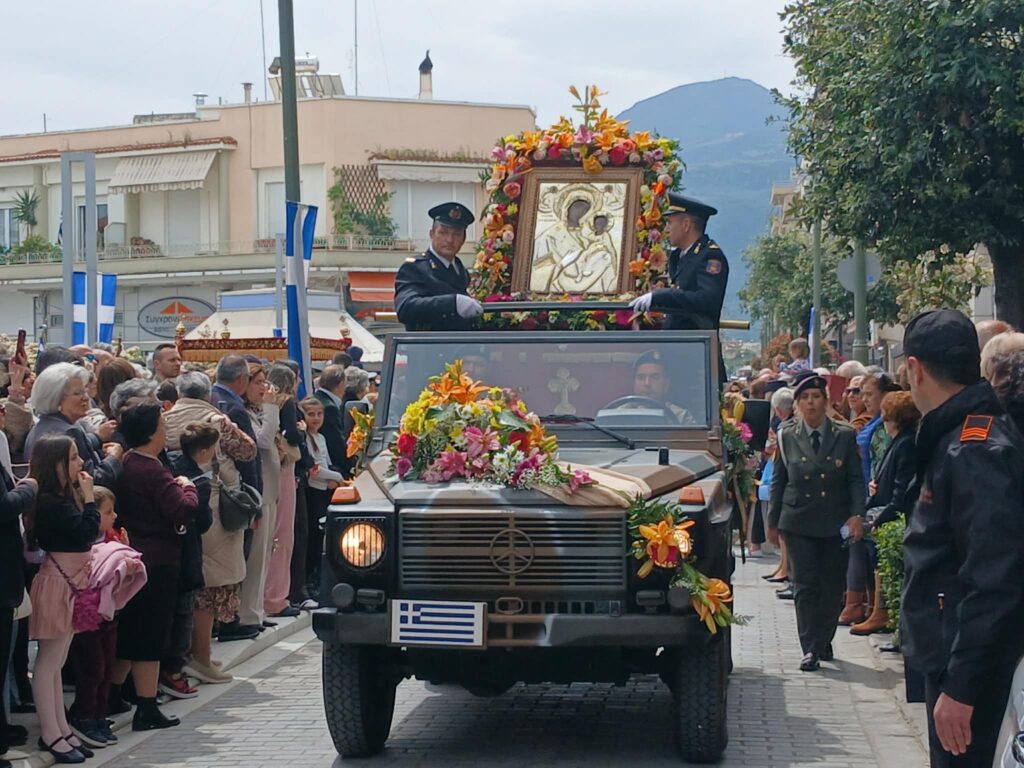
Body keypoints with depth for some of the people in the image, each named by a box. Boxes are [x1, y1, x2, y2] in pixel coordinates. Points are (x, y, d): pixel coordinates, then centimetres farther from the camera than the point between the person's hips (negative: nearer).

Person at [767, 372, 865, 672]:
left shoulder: (845, 436, 2)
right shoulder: (787, 438, 4)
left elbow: (856, 479, 2)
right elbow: (778, 481, 9)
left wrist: (857, 515, -11)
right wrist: (773, 522, 9)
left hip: (836, 523, 0)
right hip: (798, 523, 0)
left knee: (832, 587, 6)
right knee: (805, 586, -4)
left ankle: (823, 641, 23)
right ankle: (810, 649, -3)